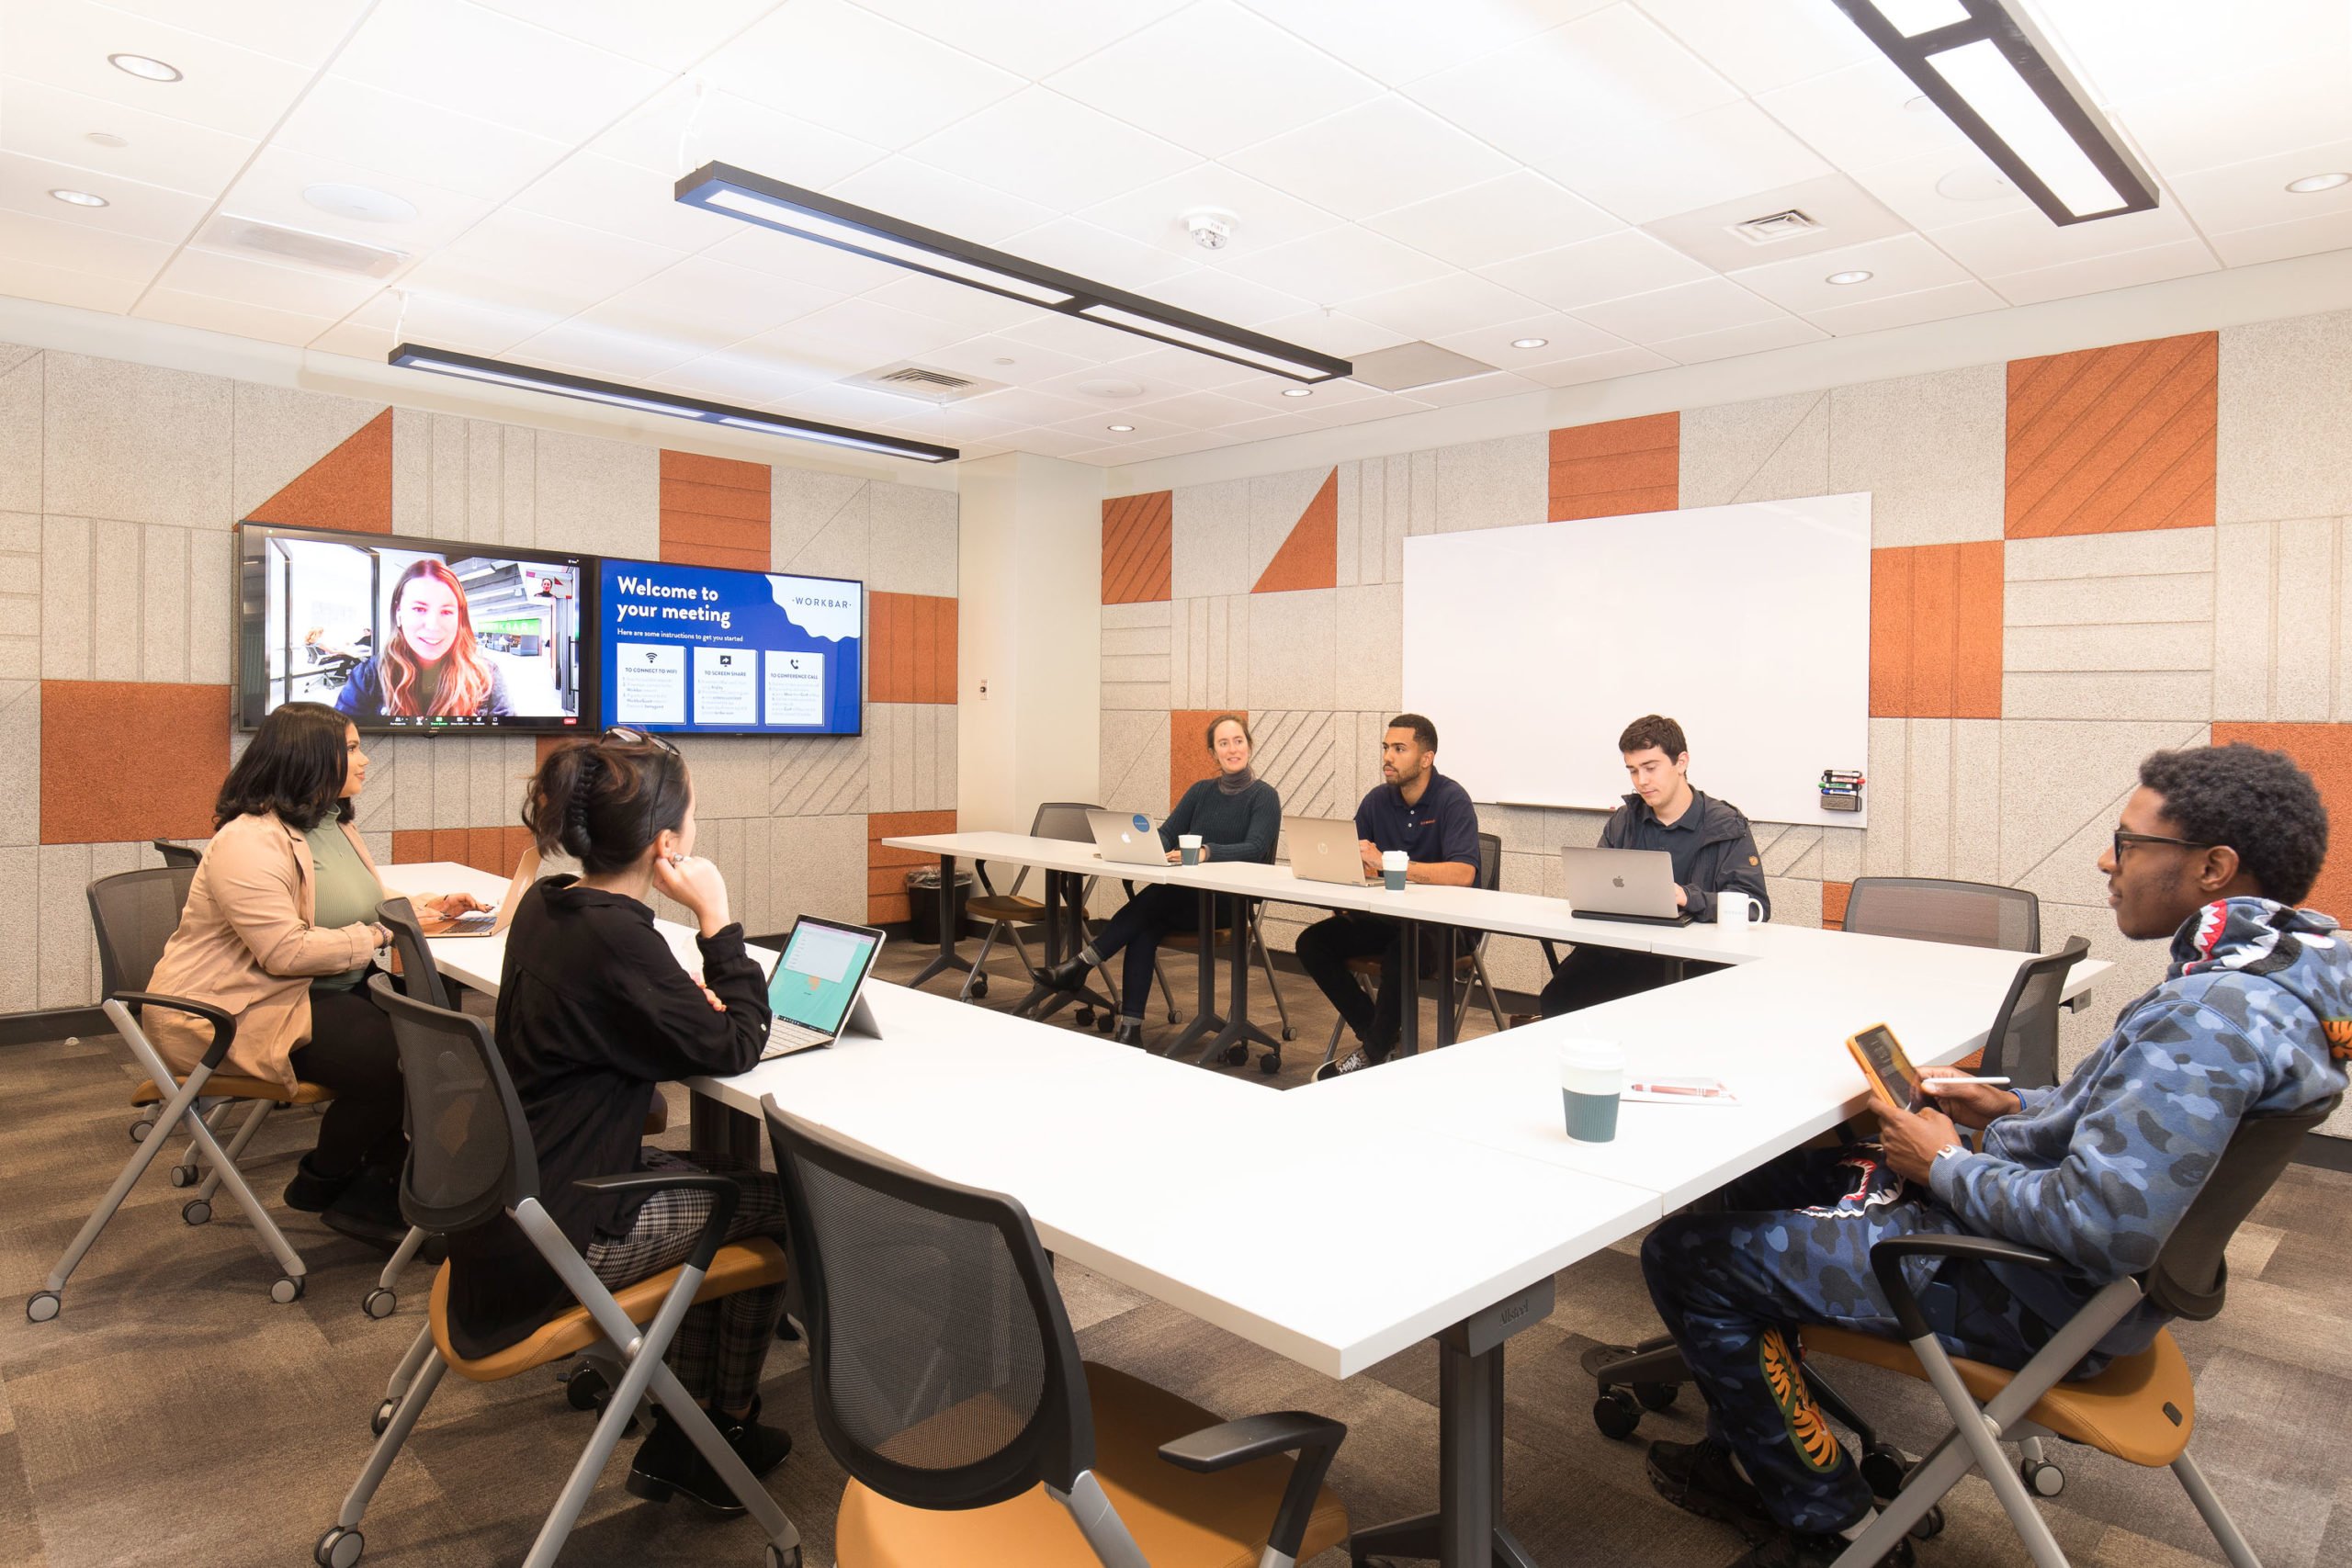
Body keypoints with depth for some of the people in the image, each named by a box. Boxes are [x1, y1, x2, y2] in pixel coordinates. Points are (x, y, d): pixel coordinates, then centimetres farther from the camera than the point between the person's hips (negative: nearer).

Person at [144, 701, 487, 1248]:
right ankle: (321, 1184, 3)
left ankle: (377, 1189, 1)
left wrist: (426, 906, 0)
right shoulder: (250, 840, -20)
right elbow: (286, 951, -28)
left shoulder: (332, 824, 10)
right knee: (386, 1058, -26)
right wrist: (384, 935, -20)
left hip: (319, 991, 9)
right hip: (237, 1010, -9)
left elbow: (364, 904, 19)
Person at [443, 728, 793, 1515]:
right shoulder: (616, 937, -27)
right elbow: (736, 1048, -17)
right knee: (776, 1200, 8)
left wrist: (685, 994, 1)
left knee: (728, 1177, 21)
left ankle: (681, 1432, 26)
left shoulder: (547, 905, 1)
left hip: (508, 1195, 9)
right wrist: (716, 919, -15)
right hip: (558, 1234, -9)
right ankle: (727, 1425, 28)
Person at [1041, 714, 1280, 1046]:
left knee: (1156, 897, -30)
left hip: (1232, 903, -4)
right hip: (1189, 897, 5)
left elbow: (1255, 848, -18)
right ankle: (1130, 1027, -28)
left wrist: (1208, 851, -36)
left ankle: (1083, 962, -24)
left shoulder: (1264, 796, -2)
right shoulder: (1200, 791, 15)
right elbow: (1166, 833, 5)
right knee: (1145, 928, -27)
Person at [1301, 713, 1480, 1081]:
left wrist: (1386, 862, -35)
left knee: (1401, 949, -37)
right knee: (1313, 942, -11)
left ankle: (1373, 1053, -16)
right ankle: (1373, 1033, -1)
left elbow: (1463, 874, -30)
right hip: (1389, 915, 6)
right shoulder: (1377, 800, 3)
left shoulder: (1452, 800, -15)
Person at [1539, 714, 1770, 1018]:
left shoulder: (1726, 827, 1)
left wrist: (1690, 898, -27)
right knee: (1557, 1000, -23)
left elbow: (1756, 906, -9)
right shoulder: (1622, 822, 16)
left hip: (1691, 958, -4)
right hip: (1619, 946, 4)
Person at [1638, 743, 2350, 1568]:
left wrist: (1948, 1168, -17)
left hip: (2041, 1298, -11)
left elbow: (2103, 1228, -34)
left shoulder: (2215, 1016, -29)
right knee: (1773, 1173, 19)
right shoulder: (2273, 968, 4)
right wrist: (2011, 1108, 7)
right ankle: (1759, 1460, 26)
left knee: (1685, 1252, -10)